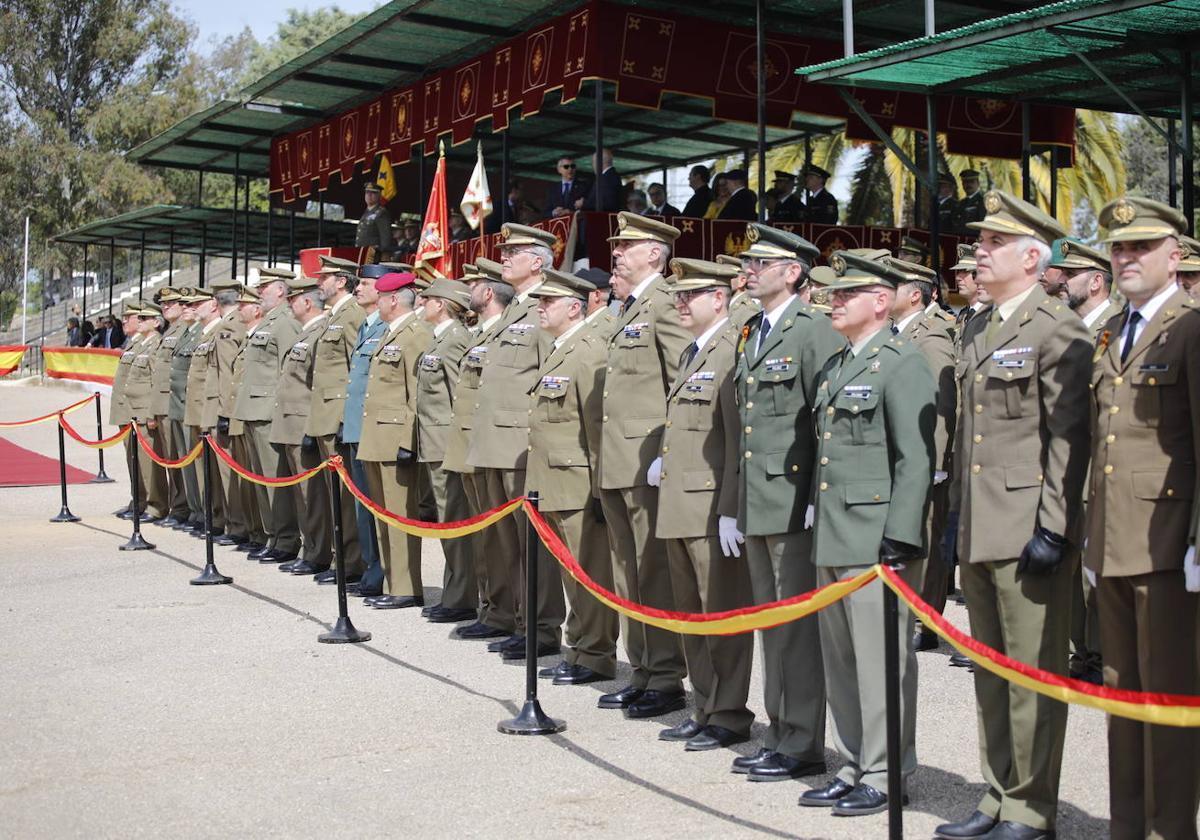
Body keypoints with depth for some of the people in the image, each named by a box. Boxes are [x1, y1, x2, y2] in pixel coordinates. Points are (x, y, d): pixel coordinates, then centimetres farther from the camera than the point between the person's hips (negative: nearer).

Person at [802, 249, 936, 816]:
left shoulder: (902, 366, -9)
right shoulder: (835, 368, 18)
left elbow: (916, 461, -15)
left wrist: (900, 540, -19)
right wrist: (819, 528, 18)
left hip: (876, 540, -9)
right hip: (832, 538, 9)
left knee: (881, 661, -2)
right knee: (840, 662, 13)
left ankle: (886, 777, 8)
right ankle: (853, 768, 24)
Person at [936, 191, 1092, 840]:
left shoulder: (1058, 331, -9)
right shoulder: (976, 330, 16)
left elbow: (1068, 438, -14)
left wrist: (1052, 527, -18)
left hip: (1027, 531, -8)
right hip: (978, 532, 8)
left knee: (1033, 674, 0)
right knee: (990, 673, 15)